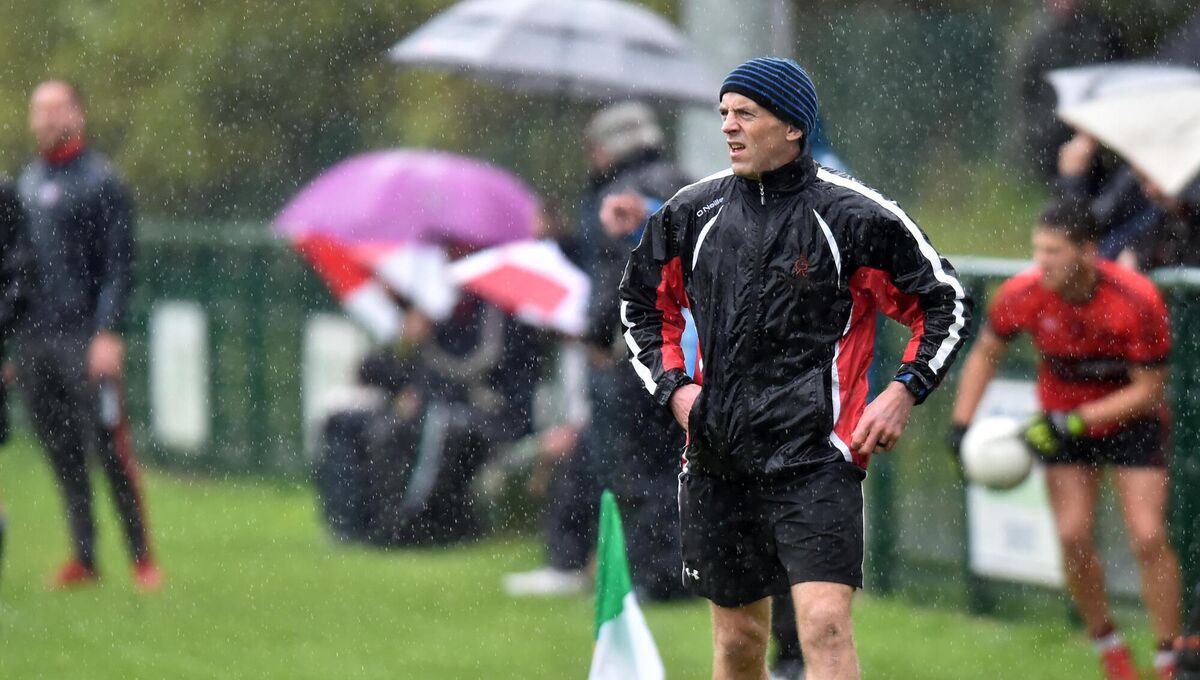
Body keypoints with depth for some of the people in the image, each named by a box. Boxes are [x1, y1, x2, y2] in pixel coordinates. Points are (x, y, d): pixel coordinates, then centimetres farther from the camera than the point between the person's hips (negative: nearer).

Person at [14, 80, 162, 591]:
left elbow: (119, 264, -8)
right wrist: (10, 340, 14)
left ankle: (142, 558, -3)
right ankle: (83, 558, 13)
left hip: (85, 337, -6)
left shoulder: (100, 180, -3)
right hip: (33, 342, 6)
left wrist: (108, 333, -17)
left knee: (110, 448, -8)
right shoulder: (25, 183, 16)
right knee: (61, 453, 7)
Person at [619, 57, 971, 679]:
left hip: (817, 458, -4)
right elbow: (642, 304, 23)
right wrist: (672, 387, 9)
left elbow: (944, 304, 4)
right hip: (717, 458, 5)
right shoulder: (693, 212, 7)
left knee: (825, 625, -17)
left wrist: (903, 393, -7)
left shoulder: (855, 217, -5)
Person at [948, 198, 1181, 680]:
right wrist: (961, 425, -8)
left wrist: (1076, 421, -28)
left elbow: (1148, 390, -21)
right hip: (1063, 421, 3)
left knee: (1148, 538, -13)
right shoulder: (1023, 294, -19)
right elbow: (986, 353, 1)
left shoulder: (1138, 300, -28)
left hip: (1130, 419, -3)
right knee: (1073, 536, -9)